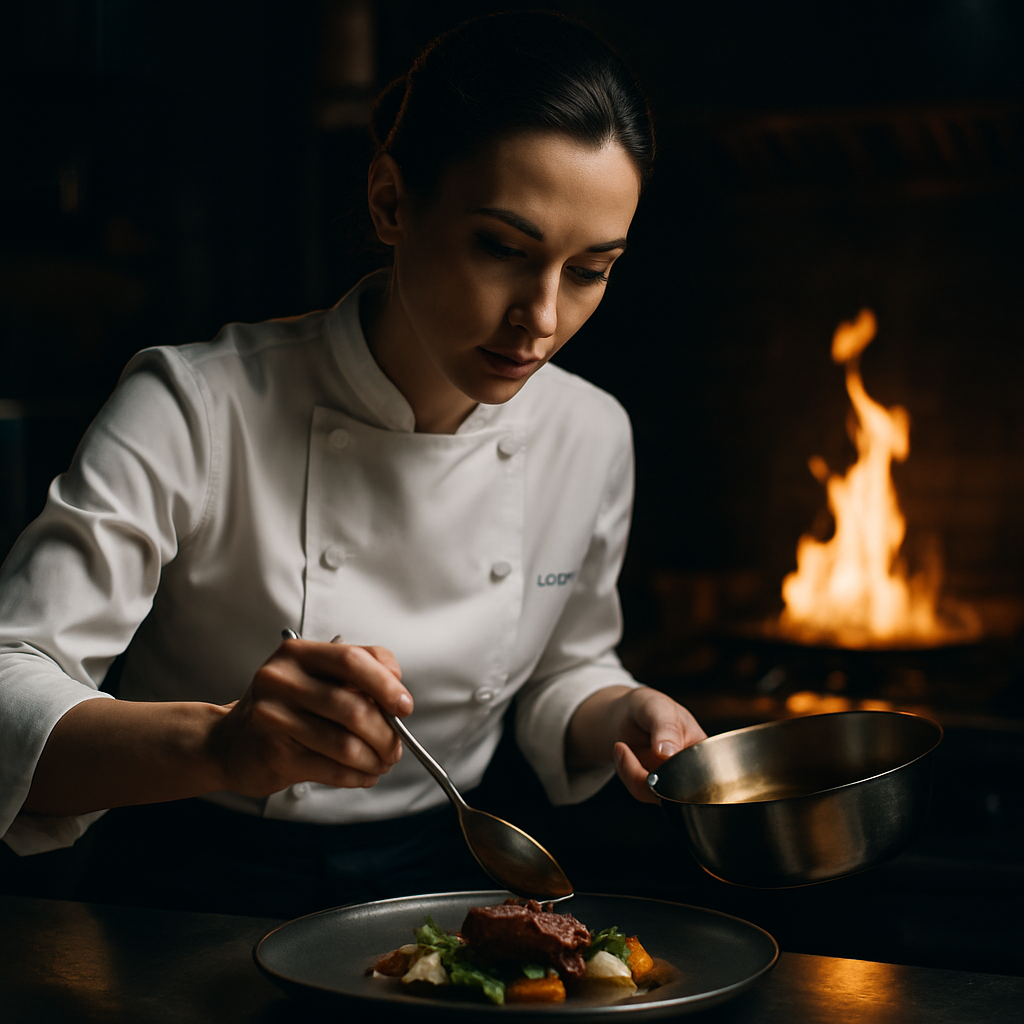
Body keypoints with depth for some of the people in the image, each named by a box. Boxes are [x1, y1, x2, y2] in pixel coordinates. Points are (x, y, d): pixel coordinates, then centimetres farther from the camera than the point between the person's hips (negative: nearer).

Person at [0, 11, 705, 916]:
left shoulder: (590, 437, -3)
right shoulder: (195, 410, -17)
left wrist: (623, 717, -8)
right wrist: (218, 744, -40)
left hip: (438, 891, 4)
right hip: (195, 906, -3)